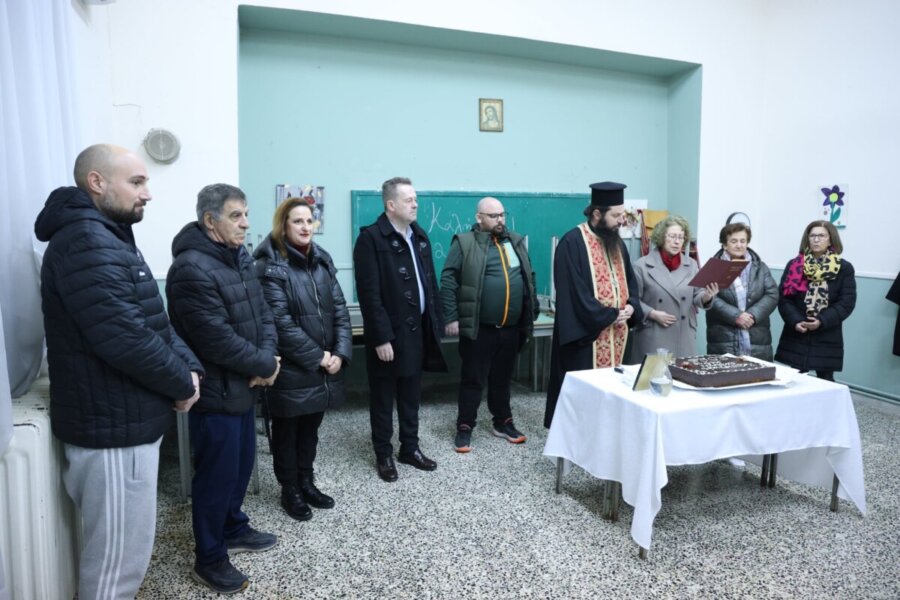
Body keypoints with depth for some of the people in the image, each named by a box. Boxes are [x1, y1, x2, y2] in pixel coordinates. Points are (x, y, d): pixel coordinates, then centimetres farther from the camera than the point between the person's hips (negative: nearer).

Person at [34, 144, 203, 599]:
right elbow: (124, 338, -28)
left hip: (126, 420, 10)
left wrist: (190, 367, -2)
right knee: (119, 557, 4)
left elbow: (154, 321, 14)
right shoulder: (85, 243, -20)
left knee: (118, 549, 24)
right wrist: (183, 384, -13)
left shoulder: (110, 238, 15)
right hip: (112, 427, -10)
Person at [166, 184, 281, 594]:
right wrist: (265, 366, -14)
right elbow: (218, 341, -26)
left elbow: (262, 313, 7)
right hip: (215, 391, -9)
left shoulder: (240, 257, 7)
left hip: (244, 385, 9)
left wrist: (266, 359, -10)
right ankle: (209, 558, 23)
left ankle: (233, 528, 41)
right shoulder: (191, 269, -22)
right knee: (217, 474, 4)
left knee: (242, 462, 21)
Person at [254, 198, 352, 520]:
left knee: (310, 427, 19)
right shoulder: (270, 265, -12)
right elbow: (281, 323, -18)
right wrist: (316, 357, -15)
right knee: (287, 431, 12)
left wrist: (340, 353, -7)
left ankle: (306, 482, 35)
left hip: (325, 365, 6)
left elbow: (340, 309, 4)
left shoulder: (322, 259, 7)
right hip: (291, 369, -6)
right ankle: (290, 490, 28)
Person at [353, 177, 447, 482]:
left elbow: (430, 283, 12)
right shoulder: (371, 238, -12)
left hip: (418, 330, 7)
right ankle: (383, 454, 23)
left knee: (411, 394, 17)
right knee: (384, 398, 8)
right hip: (389, 333, -6)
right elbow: (370, 294, -17)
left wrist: (435, 322, 8)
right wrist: (381, 337, -20)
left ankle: (410, 447, 31)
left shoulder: (419, 235, 10)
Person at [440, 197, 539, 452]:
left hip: (511, 327, 5)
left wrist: (533, 312, 13)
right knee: (473, 379, 4)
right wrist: (451, 317, -14)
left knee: (502, 378, 17)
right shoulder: (465, 243, -5)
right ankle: (464, 427, 15)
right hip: (478, 327, -5)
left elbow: (529, 278, 16)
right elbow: (448, 280, -8)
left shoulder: (516, 241, 11)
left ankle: (502, 422, 30)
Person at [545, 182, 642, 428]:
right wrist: (610, 315, -14)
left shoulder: (616, 242, 13)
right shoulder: (573, 242, -13)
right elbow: (575, 291, -19)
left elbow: (628, 279, 18)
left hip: (615, 333, 8)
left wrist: (630, 307, -2)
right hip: (586, 333, -7)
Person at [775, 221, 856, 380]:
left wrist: (822, 321, -18)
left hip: (827, 337, -1)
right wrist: (795, 321, -16)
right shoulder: (794, 265, 6)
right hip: (796, 335, 1)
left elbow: (846, 303, -5)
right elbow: (783, 297, -1)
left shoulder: (844, 268, 2)